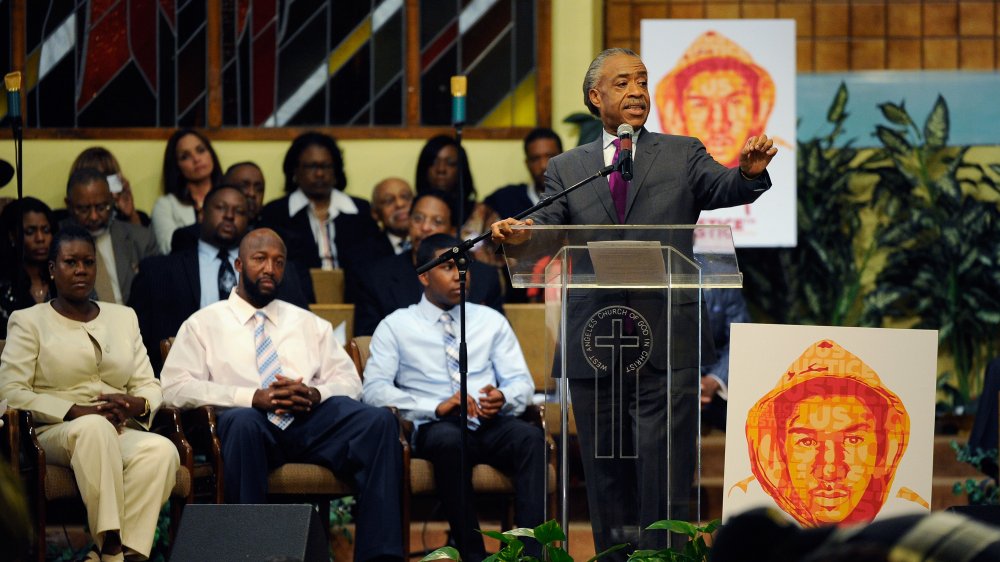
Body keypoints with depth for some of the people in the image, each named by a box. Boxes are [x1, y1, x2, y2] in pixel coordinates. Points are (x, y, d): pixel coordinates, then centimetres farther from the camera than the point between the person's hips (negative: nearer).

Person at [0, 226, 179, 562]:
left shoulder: (123, 317, 23)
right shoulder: (28, 322, 10)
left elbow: (149, 386, 18)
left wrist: (135, 405, -8)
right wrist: (77, 412, -14)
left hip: (120, 434, 3)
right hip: (53, 433, -3)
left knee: (162, 450, -33)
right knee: (94, 428, -41)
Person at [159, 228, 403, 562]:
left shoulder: (309, 324, 28)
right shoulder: (205, 324, 16)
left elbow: (349, 380, 20)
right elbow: (176, 387, 1)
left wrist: (316, 395, -6)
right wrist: (253, 398, -11)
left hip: (312, 420, 3)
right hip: (252, 424, -3)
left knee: (379, 420, -27)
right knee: (243, 421, -41)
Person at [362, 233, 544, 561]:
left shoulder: (491, 321, 20)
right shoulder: (396, 326, 11)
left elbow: (522, 382, 15)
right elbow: (374, 389, -2)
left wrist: (504, 398, -11)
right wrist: (437, 407, -16)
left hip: (493, 425, 3)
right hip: (436, 427, -3)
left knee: (530, 437, -32)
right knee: (450, 440, -39)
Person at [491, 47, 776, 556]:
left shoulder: (683, 155, 11)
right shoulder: (566, 168, 14)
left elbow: (724, 189, -6)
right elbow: (551, 223, 0)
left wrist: (749, 173, -29)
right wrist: (522, 233, -23)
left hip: (665, 342, -2)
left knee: (664, 479, -6)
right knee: (606, 477, 7)